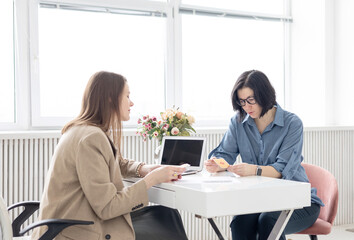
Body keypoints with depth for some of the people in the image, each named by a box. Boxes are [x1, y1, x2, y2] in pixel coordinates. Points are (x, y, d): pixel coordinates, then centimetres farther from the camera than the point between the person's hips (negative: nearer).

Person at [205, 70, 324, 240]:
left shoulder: (292, 123, -8)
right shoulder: (238, 121, 7)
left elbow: (284, 170, -18)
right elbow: (226, 154, 3)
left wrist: (254, 170, -37)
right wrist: (217, 165, -23)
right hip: (257, 198, 3)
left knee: (268, 221, -34)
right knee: (240, 222, -30)